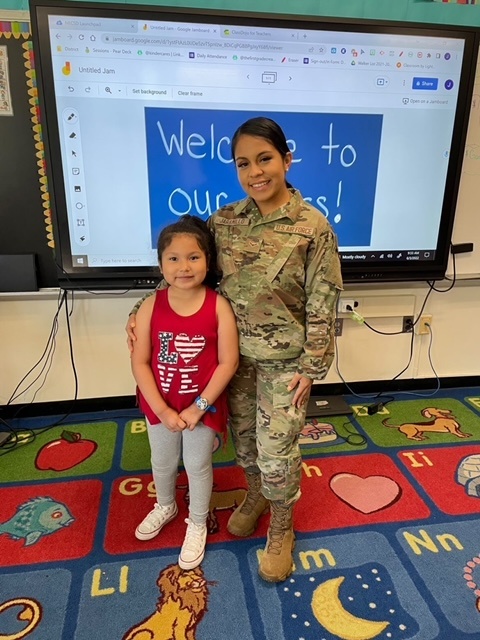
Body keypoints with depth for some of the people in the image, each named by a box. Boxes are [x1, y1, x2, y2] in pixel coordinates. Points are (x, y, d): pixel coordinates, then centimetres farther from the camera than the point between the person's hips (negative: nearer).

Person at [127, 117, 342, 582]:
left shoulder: (313, 226, -14)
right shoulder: (223, 221, -3)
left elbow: (322, 305, -11)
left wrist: (311, 367, -10)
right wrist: (141, 311, -3)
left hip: (284, 360, -4)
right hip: (235, 354, 4)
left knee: (276, 449, 5)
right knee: (243, 435, 19)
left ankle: (281, 529, 33)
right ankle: (255, 496, 49)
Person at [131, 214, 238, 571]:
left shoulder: (219, 307, -17)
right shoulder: (151, 307, -13)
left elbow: (228, 362, -16)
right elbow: (139, 362, -11)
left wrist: (199, 407, -18)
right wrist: (162, 409, -16)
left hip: (203, 408, -2)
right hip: (160, 408, 3)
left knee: (198, 466, 19)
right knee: (163, 463, 26)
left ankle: (198, 524, 45)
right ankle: (165, 507, 56)